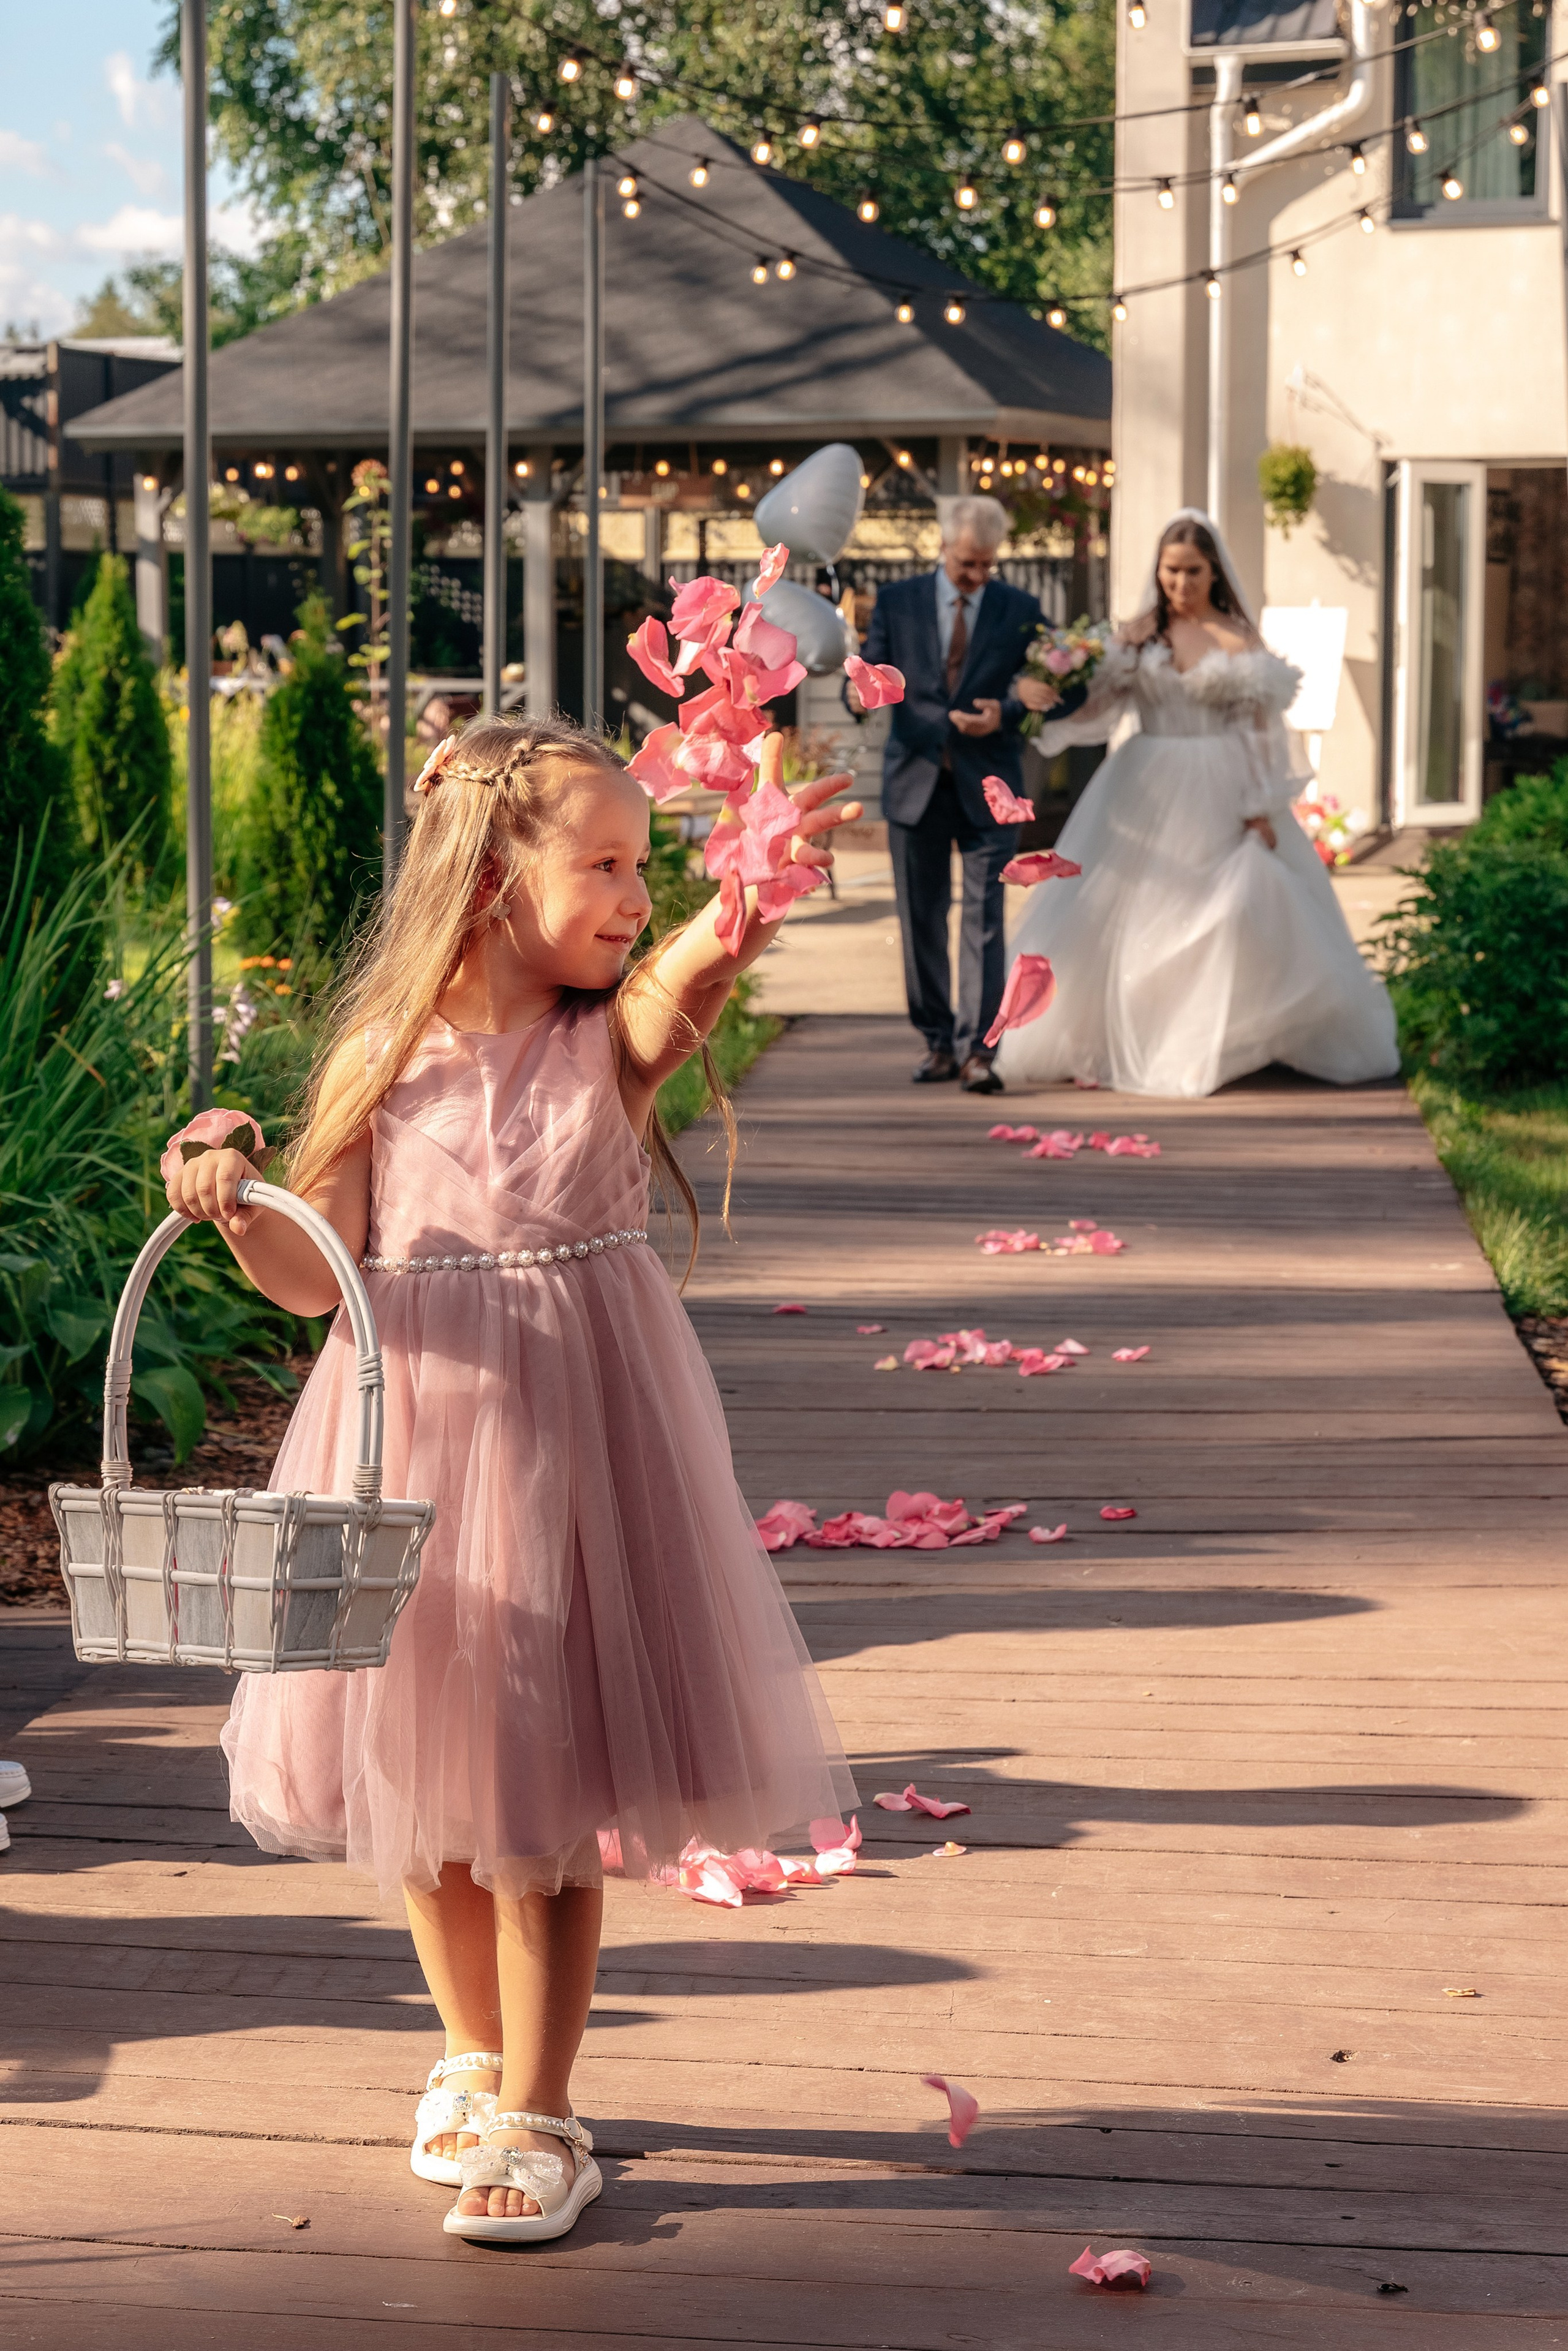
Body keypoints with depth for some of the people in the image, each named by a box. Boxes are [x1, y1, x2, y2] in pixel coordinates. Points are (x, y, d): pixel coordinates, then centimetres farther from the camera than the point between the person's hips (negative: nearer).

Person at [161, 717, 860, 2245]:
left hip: (567, 1444, -2)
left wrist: (750, 899, -51)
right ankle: (478, 2058, 36)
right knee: (420, 1778, 13)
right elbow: (321, 1275, -1)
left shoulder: (612, 1039, -6)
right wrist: (237, 1215, -21)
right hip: (411, 1446, 2)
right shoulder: (389, 1060, -3)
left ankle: (535, 2118, 14)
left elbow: (685, 973, -30)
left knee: (542, 1797, 1)